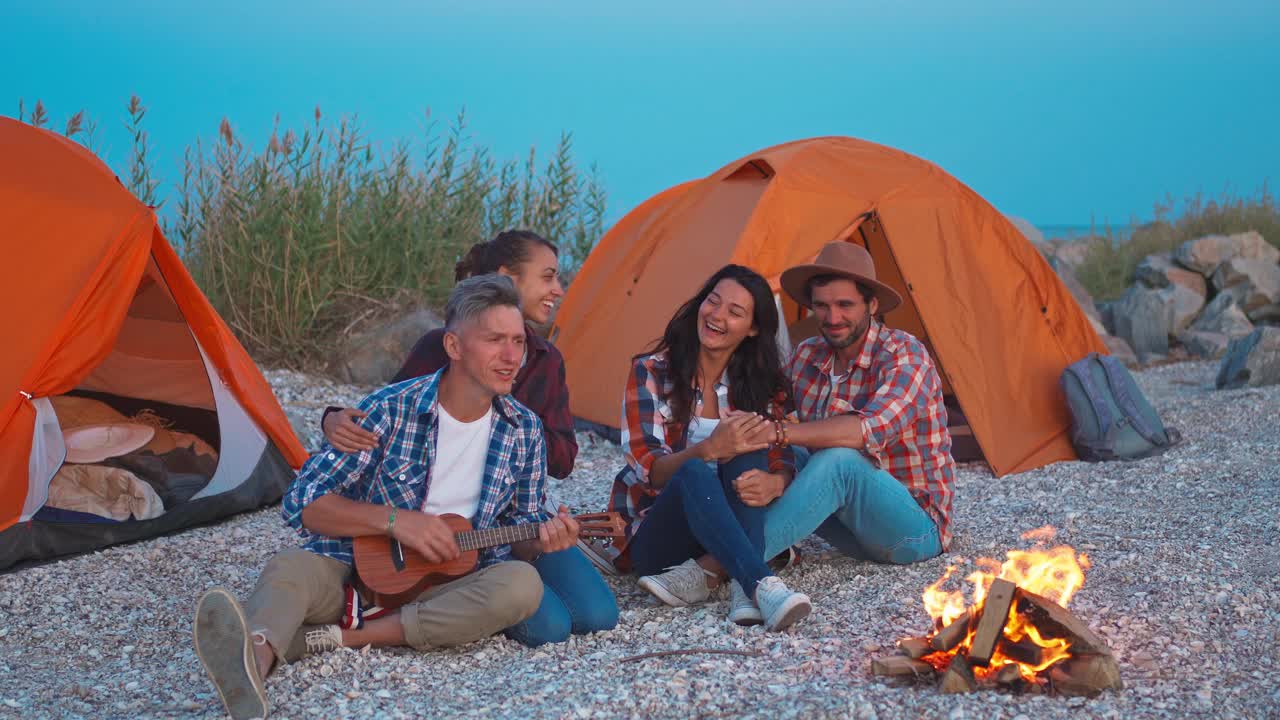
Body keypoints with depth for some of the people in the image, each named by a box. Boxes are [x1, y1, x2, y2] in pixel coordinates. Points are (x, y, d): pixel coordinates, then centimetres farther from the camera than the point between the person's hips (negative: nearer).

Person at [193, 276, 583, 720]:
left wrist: (540, 539, -12)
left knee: (522, 585, -29)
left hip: (442, 587, 2)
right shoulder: (390, 410, -9)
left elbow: (518, 527, 13)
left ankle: (333, 639, -31)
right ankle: (254, 661, -70)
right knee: (290, 570, -33)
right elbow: (303, 502, -9)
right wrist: (392, 520, -22)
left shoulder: (524, 432, 1)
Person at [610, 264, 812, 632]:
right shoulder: (652, 371, -5)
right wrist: (709, 450, -33)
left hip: (722, 532, 3)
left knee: (748, 453, -25)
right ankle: (762, 587, -48)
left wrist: (772, 482, -26)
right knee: (694, 473, -35)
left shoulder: (760, 383, 5)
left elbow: (782, 462, 0)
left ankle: (705, 573, -38)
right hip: (652, 540, -3)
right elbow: (648, 469, -13)